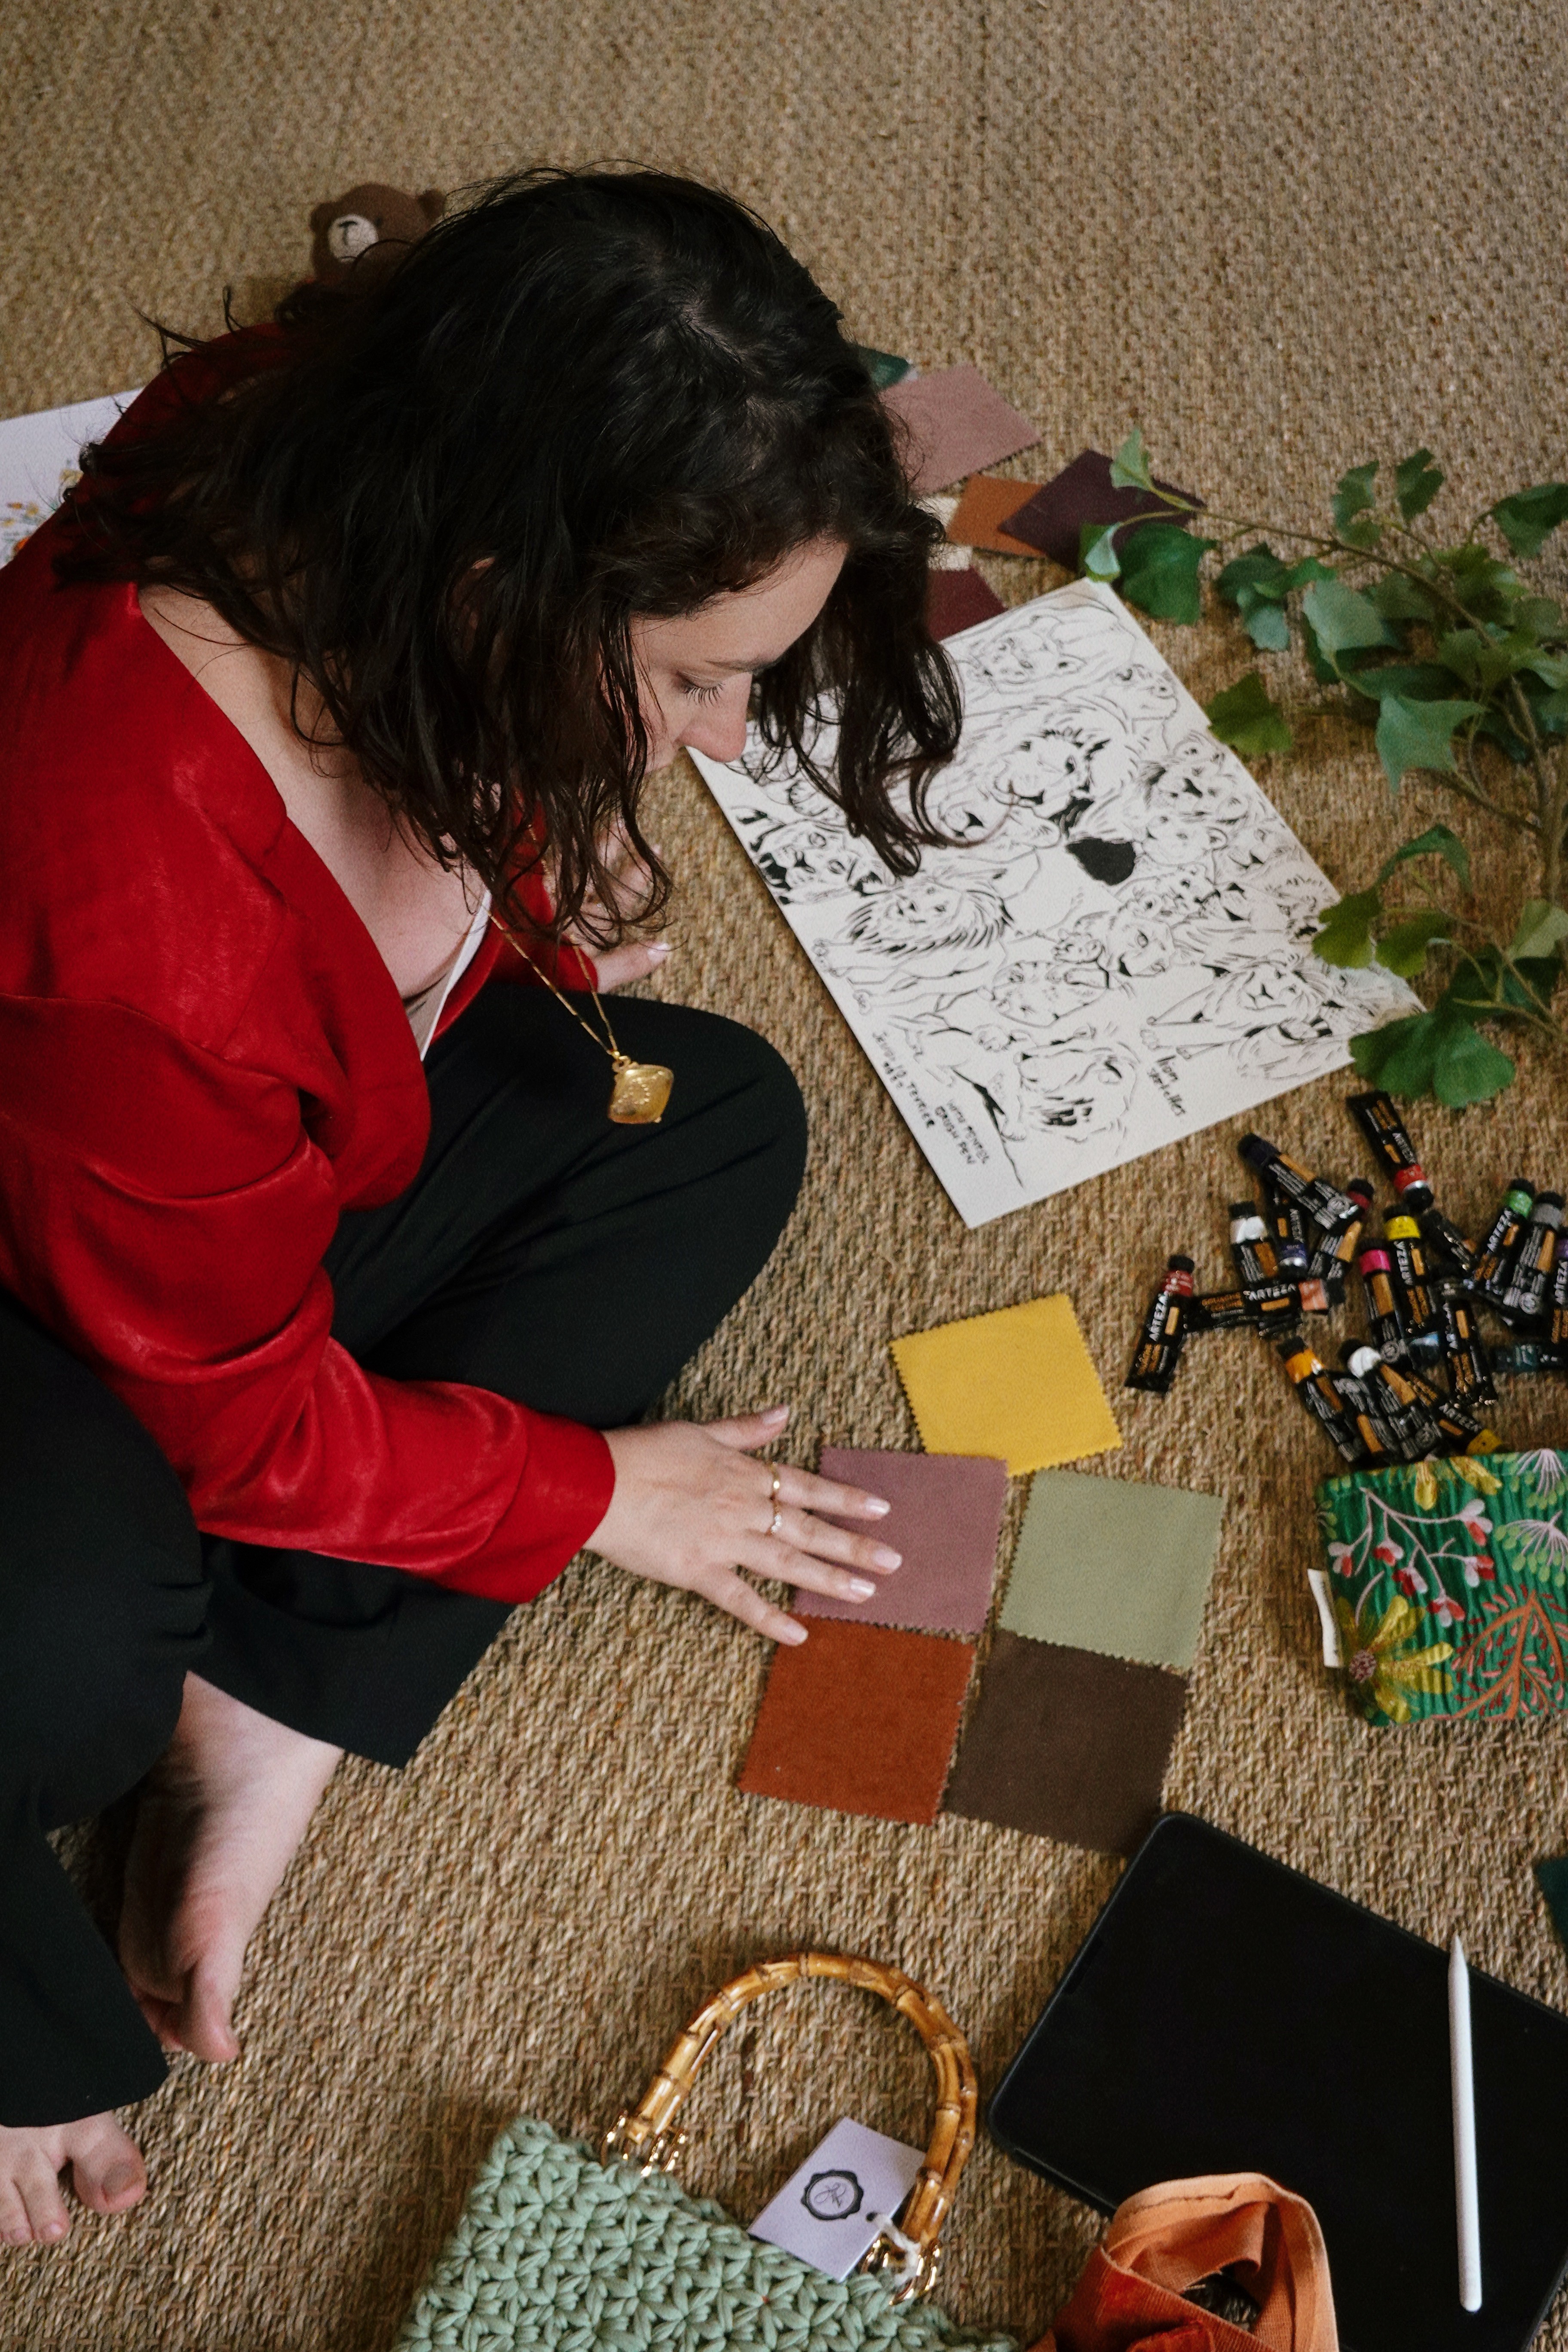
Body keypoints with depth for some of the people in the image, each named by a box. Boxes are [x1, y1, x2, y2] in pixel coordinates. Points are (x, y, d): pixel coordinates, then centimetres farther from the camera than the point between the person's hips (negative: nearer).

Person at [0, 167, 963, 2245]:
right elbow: (248, 1422, -24)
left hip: (294, 1149, 9)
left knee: (715, 1122, -9)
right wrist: (593, 1489, -13)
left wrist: (532, 877, -8)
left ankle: (274, 1720, -10)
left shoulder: (358, 503, -21)